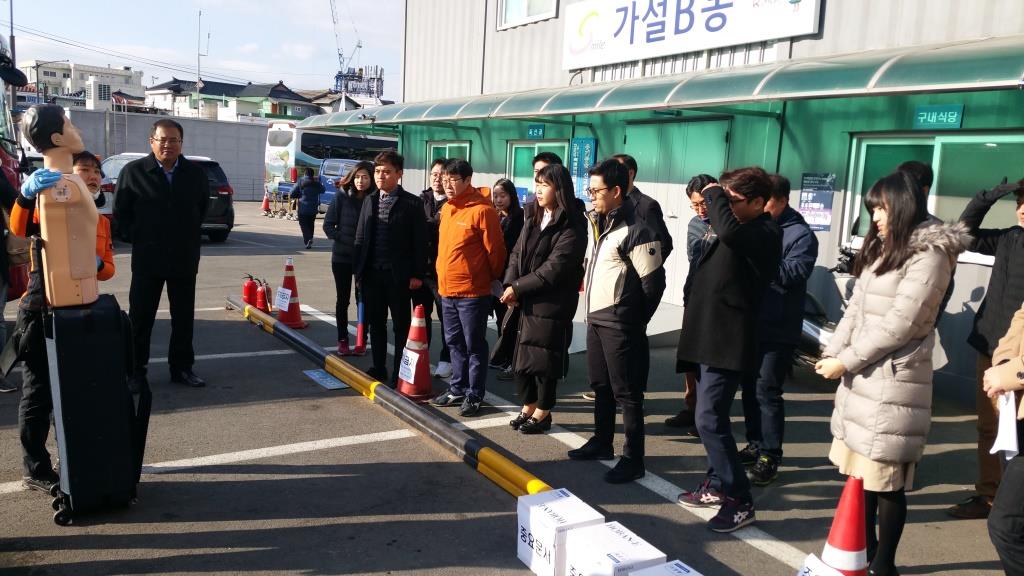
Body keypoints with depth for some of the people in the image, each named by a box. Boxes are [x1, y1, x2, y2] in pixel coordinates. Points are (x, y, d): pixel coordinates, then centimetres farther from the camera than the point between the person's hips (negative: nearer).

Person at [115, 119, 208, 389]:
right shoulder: (133, 171, -4)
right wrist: (139, 238, 2)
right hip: (147, 258, -2)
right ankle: (135, 371, 14)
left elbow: (203, 207, 17)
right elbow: (120, 212, 3)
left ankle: (182, 367, 21)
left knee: (184, 316, 9)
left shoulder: (196, 172, 3)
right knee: (140, 316, 4)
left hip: (185, 258, 2)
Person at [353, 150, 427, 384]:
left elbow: (420, 242, -7)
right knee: (376, 324, 13)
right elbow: (361, 239, 12)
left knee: (401, 326, 4)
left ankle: (400, 373, 12)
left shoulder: (412, 203, -5)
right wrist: (358, 271, 8)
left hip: (399, 275, -5)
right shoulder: (370, 201, 11)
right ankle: (378, 368, 25)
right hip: (372, 274, 5)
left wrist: (417, 274, -10)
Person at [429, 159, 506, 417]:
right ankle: (458, 389, 29)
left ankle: (475, 395, 14)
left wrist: (494, 278, 1)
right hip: (447, 290, 8)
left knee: (474, 346, 3)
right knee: (455, 343, 17)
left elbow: (495, 250, -10)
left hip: (472, 292, -8)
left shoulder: (482, 210, -15)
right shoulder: (446, 208, 10)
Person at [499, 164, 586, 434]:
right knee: (521, 357, 11)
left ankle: (542, 413, 20)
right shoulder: (533, 217, 12)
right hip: (527, 301, 7)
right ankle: (528, 408, 27)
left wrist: (518, 288, -15)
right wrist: (510, 284, -7)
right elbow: (517, 253, 10)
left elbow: (554, 268, -18)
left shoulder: (572, 226, -12)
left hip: (552, 304, -7)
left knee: (544, 359, 3)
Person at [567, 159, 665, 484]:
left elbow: (654, 283, -16)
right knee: (601, 386, 19)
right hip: (595, 318, 9)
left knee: (626, 393, -1)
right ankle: (601, 442, 34)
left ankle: (633, 460, 8)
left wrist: (635, 321, -6)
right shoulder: (599, 223, 11)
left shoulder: (635, 231, -16)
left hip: (618, 323, -9)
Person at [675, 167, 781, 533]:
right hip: (713, 335, 10)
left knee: (710, 420, -10)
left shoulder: (764, 234, -15)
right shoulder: (741, 232, 14)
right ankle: (718, 485, 30)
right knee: (713, 416, 17)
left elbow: (729, 230, -36)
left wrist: (714, 195, -21)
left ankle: (740, 501, 0)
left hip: (728, 340, -10)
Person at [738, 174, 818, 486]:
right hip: (750, 325, 6)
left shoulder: (801, 235, -6)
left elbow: (791, 276, -18)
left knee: (767, 392, -4)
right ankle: (755, 445, 28)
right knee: (750, 388, 14)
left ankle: (770, 457, 7)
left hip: (777, 330, -6)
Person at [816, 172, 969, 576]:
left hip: (893, 383, -8)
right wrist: (832, 354, 2)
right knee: (861, 470, 14)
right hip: (861, 377, 8)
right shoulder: (880, 250, 18)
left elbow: (898, 326, -16)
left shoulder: (929, 256, -10)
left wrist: (845, 361, -12)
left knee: (886, 478, 1)